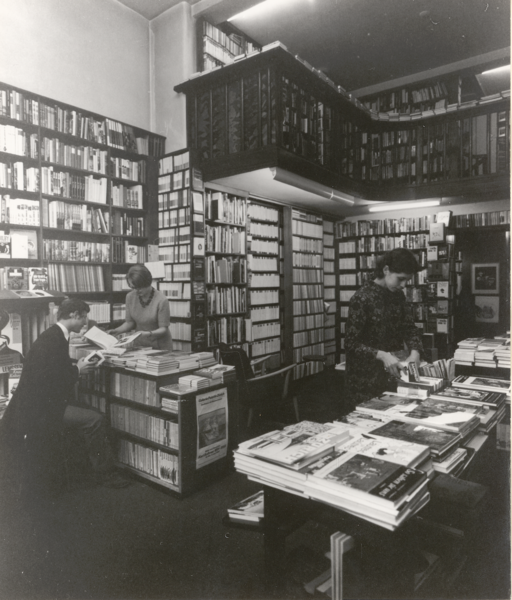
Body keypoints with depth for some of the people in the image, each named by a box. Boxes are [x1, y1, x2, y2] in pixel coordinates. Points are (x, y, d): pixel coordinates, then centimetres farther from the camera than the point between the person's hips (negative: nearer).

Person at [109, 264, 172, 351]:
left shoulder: (162, 300, -16)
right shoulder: (130, 297, -1)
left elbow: (163, 329, -11)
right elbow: (130, 322, 8)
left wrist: (149, 334, -28)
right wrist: (117, 330, -8)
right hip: (139, 345, 4)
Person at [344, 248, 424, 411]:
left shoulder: (398, 296, 6)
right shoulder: (362, 298, -16)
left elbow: (409, 328, 10)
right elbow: (351, 344, -17)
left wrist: (414, 352, -8)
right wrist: (382, 355, -27)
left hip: (392, 375, 6)